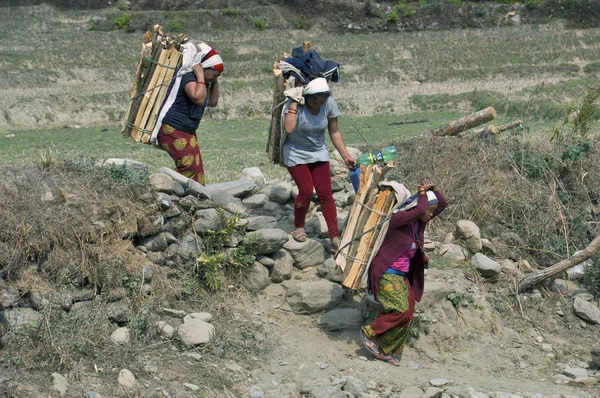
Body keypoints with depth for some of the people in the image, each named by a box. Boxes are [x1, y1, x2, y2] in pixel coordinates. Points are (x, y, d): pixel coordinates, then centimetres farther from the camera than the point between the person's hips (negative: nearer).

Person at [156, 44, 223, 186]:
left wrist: (215, 81, 12)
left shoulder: (204, 83, 14)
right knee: (191, 166, -18)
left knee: (195, 167, 8)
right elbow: (198, 98, -33)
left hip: (187, 132, 11)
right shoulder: (189, 78, -17)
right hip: (172, 130, -11)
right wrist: (200, 76, -23)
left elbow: (212, 102, 19)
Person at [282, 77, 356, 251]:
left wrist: (346, 157, -4)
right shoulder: (295, 104, -23)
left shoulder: (329, 103, -13)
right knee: (306, 191, -12)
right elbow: (288, 129, -40)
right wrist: (294, 103, -36)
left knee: (325, 193, -2)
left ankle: (335, 238, -1)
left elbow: (334, 132, -2)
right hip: (296, 154, -3)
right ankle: (298, 228, 15)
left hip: (319, 153, 3)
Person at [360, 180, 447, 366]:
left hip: (402, 275, 9)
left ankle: (385, 350, 16)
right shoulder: (399, 218, -18)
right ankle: (369, 333, 2)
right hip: (386, 273, -9)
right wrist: (422, 194, -17)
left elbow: (443, 204, 10)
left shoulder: (420, 222, 5)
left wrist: (431, 189, -5)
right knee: (401, 311, -17)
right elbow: (420, 210, -36)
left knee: (407, 315, 4)